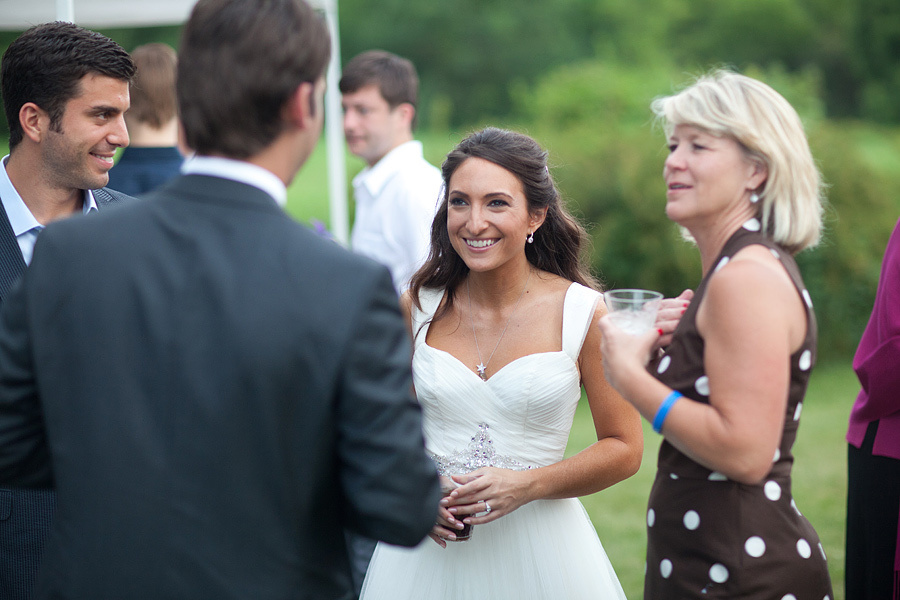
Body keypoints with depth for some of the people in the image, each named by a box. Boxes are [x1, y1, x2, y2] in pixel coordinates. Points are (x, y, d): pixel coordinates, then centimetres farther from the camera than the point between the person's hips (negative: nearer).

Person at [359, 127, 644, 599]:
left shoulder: (584, 314, -8)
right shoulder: (417, 307, -1)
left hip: (538, 550, -2)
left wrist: (528, 485, -15)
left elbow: (624, 449, -3)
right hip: (430, 547, 2)